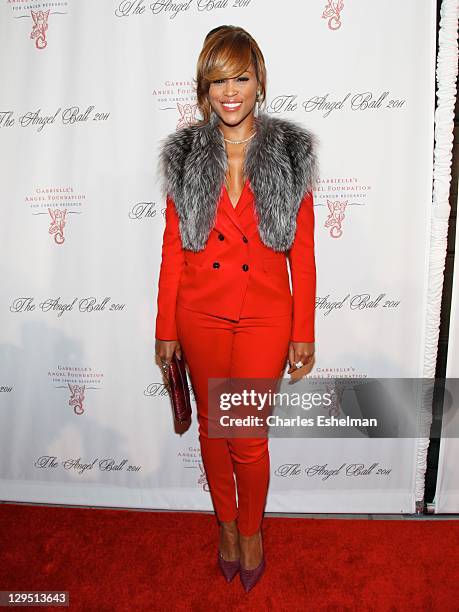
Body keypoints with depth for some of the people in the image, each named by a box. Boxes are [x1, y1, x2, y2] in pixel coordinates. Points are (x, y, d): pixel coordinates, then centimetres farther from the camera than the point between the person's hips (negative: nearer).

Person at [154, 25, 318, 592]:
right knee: (212, 426, 16)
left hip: (264, 315, -2)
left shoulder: (290, 152, -2)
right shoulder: (185, 154, 2)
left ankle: (251, 529, 36)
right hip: (201, 314, 2)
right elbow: (173, 248, 2)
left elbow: (303, 250, -2)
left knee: (249, 437, 5)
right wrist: (165, 327, 2)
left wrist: (304, 331, -3)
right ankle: (226, 522, 43)